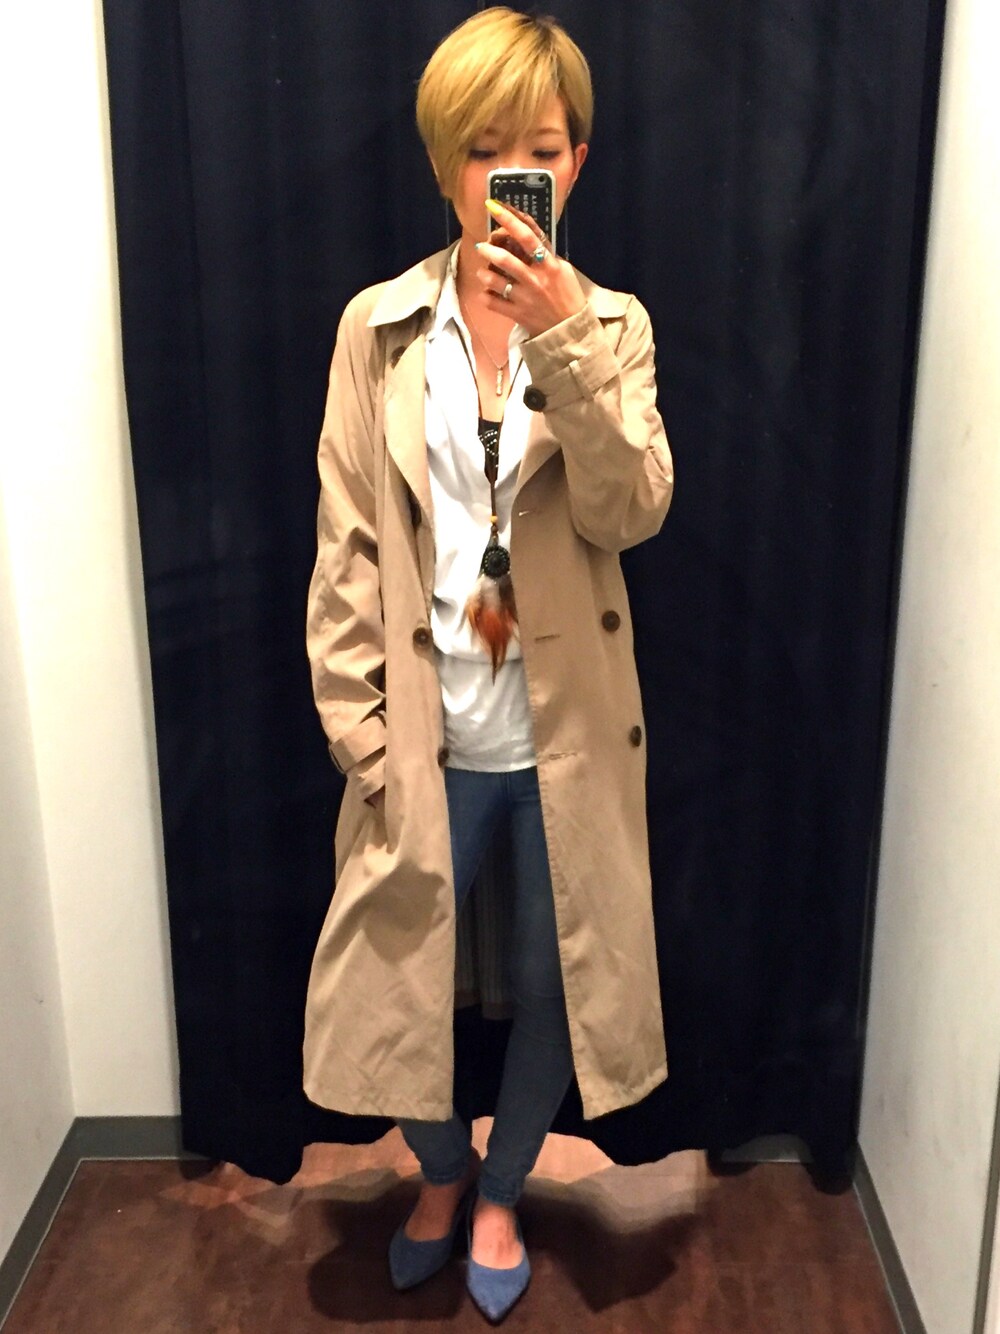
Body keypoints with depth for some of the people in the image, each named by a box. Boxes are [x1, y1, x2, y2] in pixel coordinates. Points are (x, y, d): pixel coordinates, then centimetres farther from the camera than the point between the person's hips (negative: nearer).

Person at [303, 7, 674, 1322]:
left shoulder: (613, 323, -1)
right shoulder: (379, 325, -3)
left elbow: (631, 512, -15)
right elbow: (346, 547, -3)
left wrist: (565, 338, -26)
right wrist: (358, 730, -7)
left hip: (568, 732, 1)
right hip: (428, 735, 0)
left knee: (549, 983, 15)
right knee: (396, 981, 11)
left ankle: (500, 1191, 44)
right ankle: (443, 1170, 45)